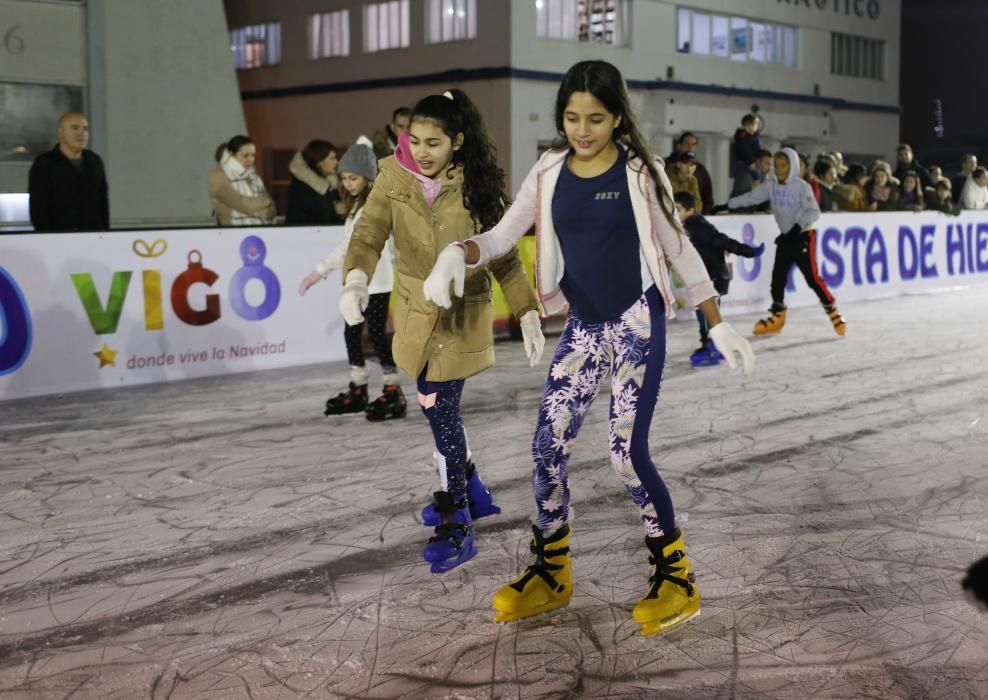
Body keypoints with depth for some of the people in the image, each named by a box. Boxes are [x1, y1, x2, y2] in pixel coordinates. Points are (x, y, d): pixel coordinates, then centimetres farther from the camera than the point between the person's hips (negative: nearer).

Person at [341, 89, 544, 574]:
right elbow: (369, 232, -18)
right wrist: (355, 280, -37)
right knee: (437, 408, 15)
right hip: (415, 310, 4)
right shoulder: (394, 175, -7)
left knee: (440, 411, -8)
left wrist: (528, 314, -10)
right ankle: (468, 491, 37)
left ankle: (456, 526, 3)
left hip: (463, 313, -4)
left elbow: (504, 256, -5)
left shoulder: (478, 184, -11)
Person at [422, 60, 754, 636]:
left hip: (637, 323, -4)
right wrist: (458, 253, -23)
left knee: (628, 452, -10)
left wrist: (720, 326, 0)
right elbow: (502, 236, 0)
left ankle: (676, 577, 9)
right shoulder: (549, 174, 2)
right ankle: (552, 573, 21)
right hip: (583, 327, 4)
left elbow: (681, 249, -1)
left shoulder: (640, 173, -6)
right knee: (549, 446, 3)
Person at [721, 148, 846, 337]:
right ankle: (777, 317, 16)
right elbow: (751, 197, 6)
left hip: (803, 235, -6)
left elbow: (813, 211, -18)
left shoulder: (802, 186, -13)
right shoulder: (772, 186, 2)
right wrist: (728, 204, 1)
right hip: (785, 236, 6)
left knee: (812, 277, -9)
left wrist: (798, 226, -30)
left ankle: (833, 313, 2)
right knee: (778, 276, 5)